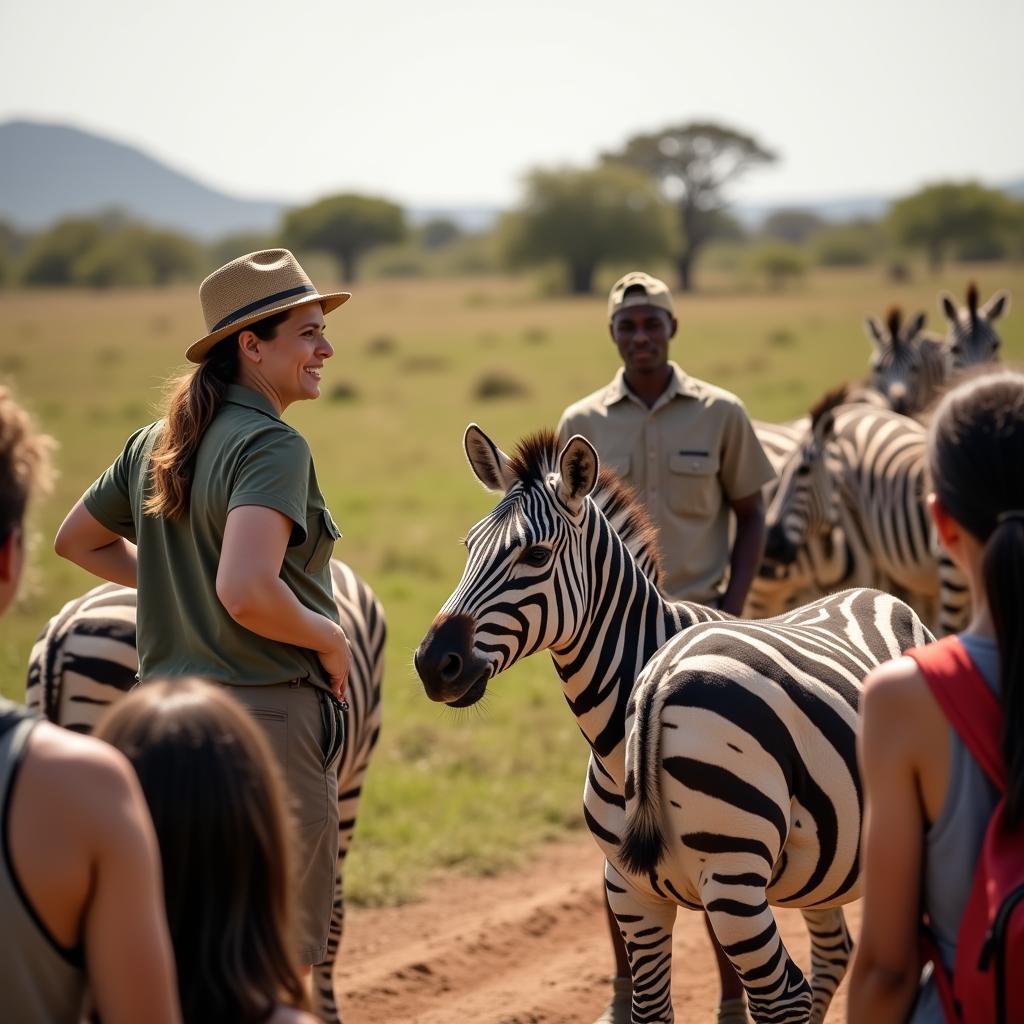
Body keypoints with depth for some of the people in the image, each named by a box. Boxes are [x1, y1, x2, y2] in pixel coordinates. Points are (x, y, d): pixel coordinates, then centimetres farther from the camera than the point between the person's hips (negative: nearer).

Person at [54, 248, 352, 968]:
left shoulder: (155, 444, 9)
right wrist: (329, 637, -13)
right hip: (266, 716, -8)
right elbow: (247, 593, -30)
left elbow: (78, 540, 23)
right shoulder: (273, 447, -16)